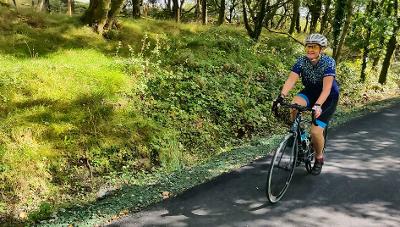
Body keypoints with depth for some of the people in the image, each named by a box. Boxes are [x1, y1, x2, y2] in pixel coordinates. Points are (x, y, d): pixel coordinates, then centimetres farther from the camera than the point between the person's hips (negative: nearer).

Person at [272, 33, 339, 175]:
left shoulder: (328, 62, -24)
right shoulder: (302, 61, -14)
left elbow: (327, 87, -35)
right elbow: (291, 80, -25)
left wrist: (318, 105, -50)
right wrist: (281, 97, -41)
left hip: (328, 97, -3)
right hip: (310, 92, 4)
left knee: (316, 131, -16)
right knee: (295, 105, -31)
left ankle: (319, 158, 13)